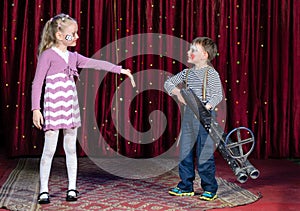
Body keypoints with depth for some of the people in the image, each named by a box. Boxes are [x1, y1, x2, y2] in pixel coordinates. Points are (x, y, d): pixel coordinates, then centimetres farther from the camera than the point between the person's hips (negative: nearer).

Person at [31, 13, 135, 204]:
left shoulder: (73, 57, 10)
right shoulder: (48, 55, -8)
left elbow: (96, 63, 11)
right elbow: (37, 83, -9)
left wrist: (119, 69, 5)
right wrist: (36, 109, -14)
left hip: (70, 108, 6)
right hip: (53, 108, -6)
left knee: (71, 148, 10)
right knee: (49, 149, -1)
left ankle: (72, 188, 18)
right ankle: (44, 190, 9)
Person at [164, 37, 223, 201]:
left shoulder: (211, 73, -7)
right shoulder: (187, 73, 11)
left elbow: (218, 95, -12)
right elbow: (168, 83, 17)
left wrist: (207, 106, -28)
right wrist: (177, 92, -3)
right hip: (188, 115, 7)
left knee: (204, 153, -4)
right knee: (185, 152, 10)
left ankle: (210, 189, 7)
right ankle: (186, 186, 22)